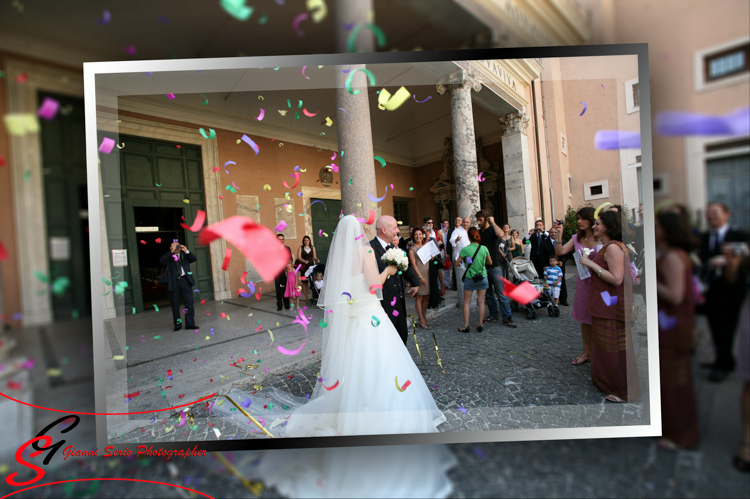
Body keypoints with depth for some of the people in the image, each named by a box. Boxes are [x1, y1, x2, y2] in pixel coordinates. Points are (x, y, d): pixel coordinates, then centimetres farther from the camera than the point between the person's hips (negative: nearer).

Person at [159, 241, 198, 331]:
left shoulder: (184, 255, 16)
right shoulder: (168, 257, 9)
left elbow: (194, 259, 1)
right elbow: (161, 261, -11)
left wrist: (186, 251, -11)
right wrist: (171, 251, -15)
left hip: (185, 281, 2)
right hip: (174, 282, -1)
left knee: (189, 302, 0)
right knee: (175, 305, 5)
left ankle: (190, 324, 5)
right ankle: (177, 325, 16)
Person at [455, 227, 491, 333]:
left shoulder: (465, 249, -13)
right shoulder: (484, 248, -4)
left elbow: (457, 264, -7)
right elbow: (490, 262, 10)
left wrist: (462, 259, 13)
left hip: (469, 279, -2)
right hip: (483, 278, 2)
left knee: (467, 302, 7)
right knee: (481, 301, 9)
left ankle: (466, 326, 8)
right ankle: (480, 325, 15)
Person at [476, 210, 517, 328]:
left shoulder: (493, 230, -5)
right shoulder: (478, 232, 11)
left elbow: (501, 234, -29)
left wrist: (492, 222, -16)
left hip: (494, 266, -5)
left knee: (501, 293, -4)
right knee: (488, 293, 10)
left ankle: (507, 317, 3)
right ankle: (494, 314, 21)